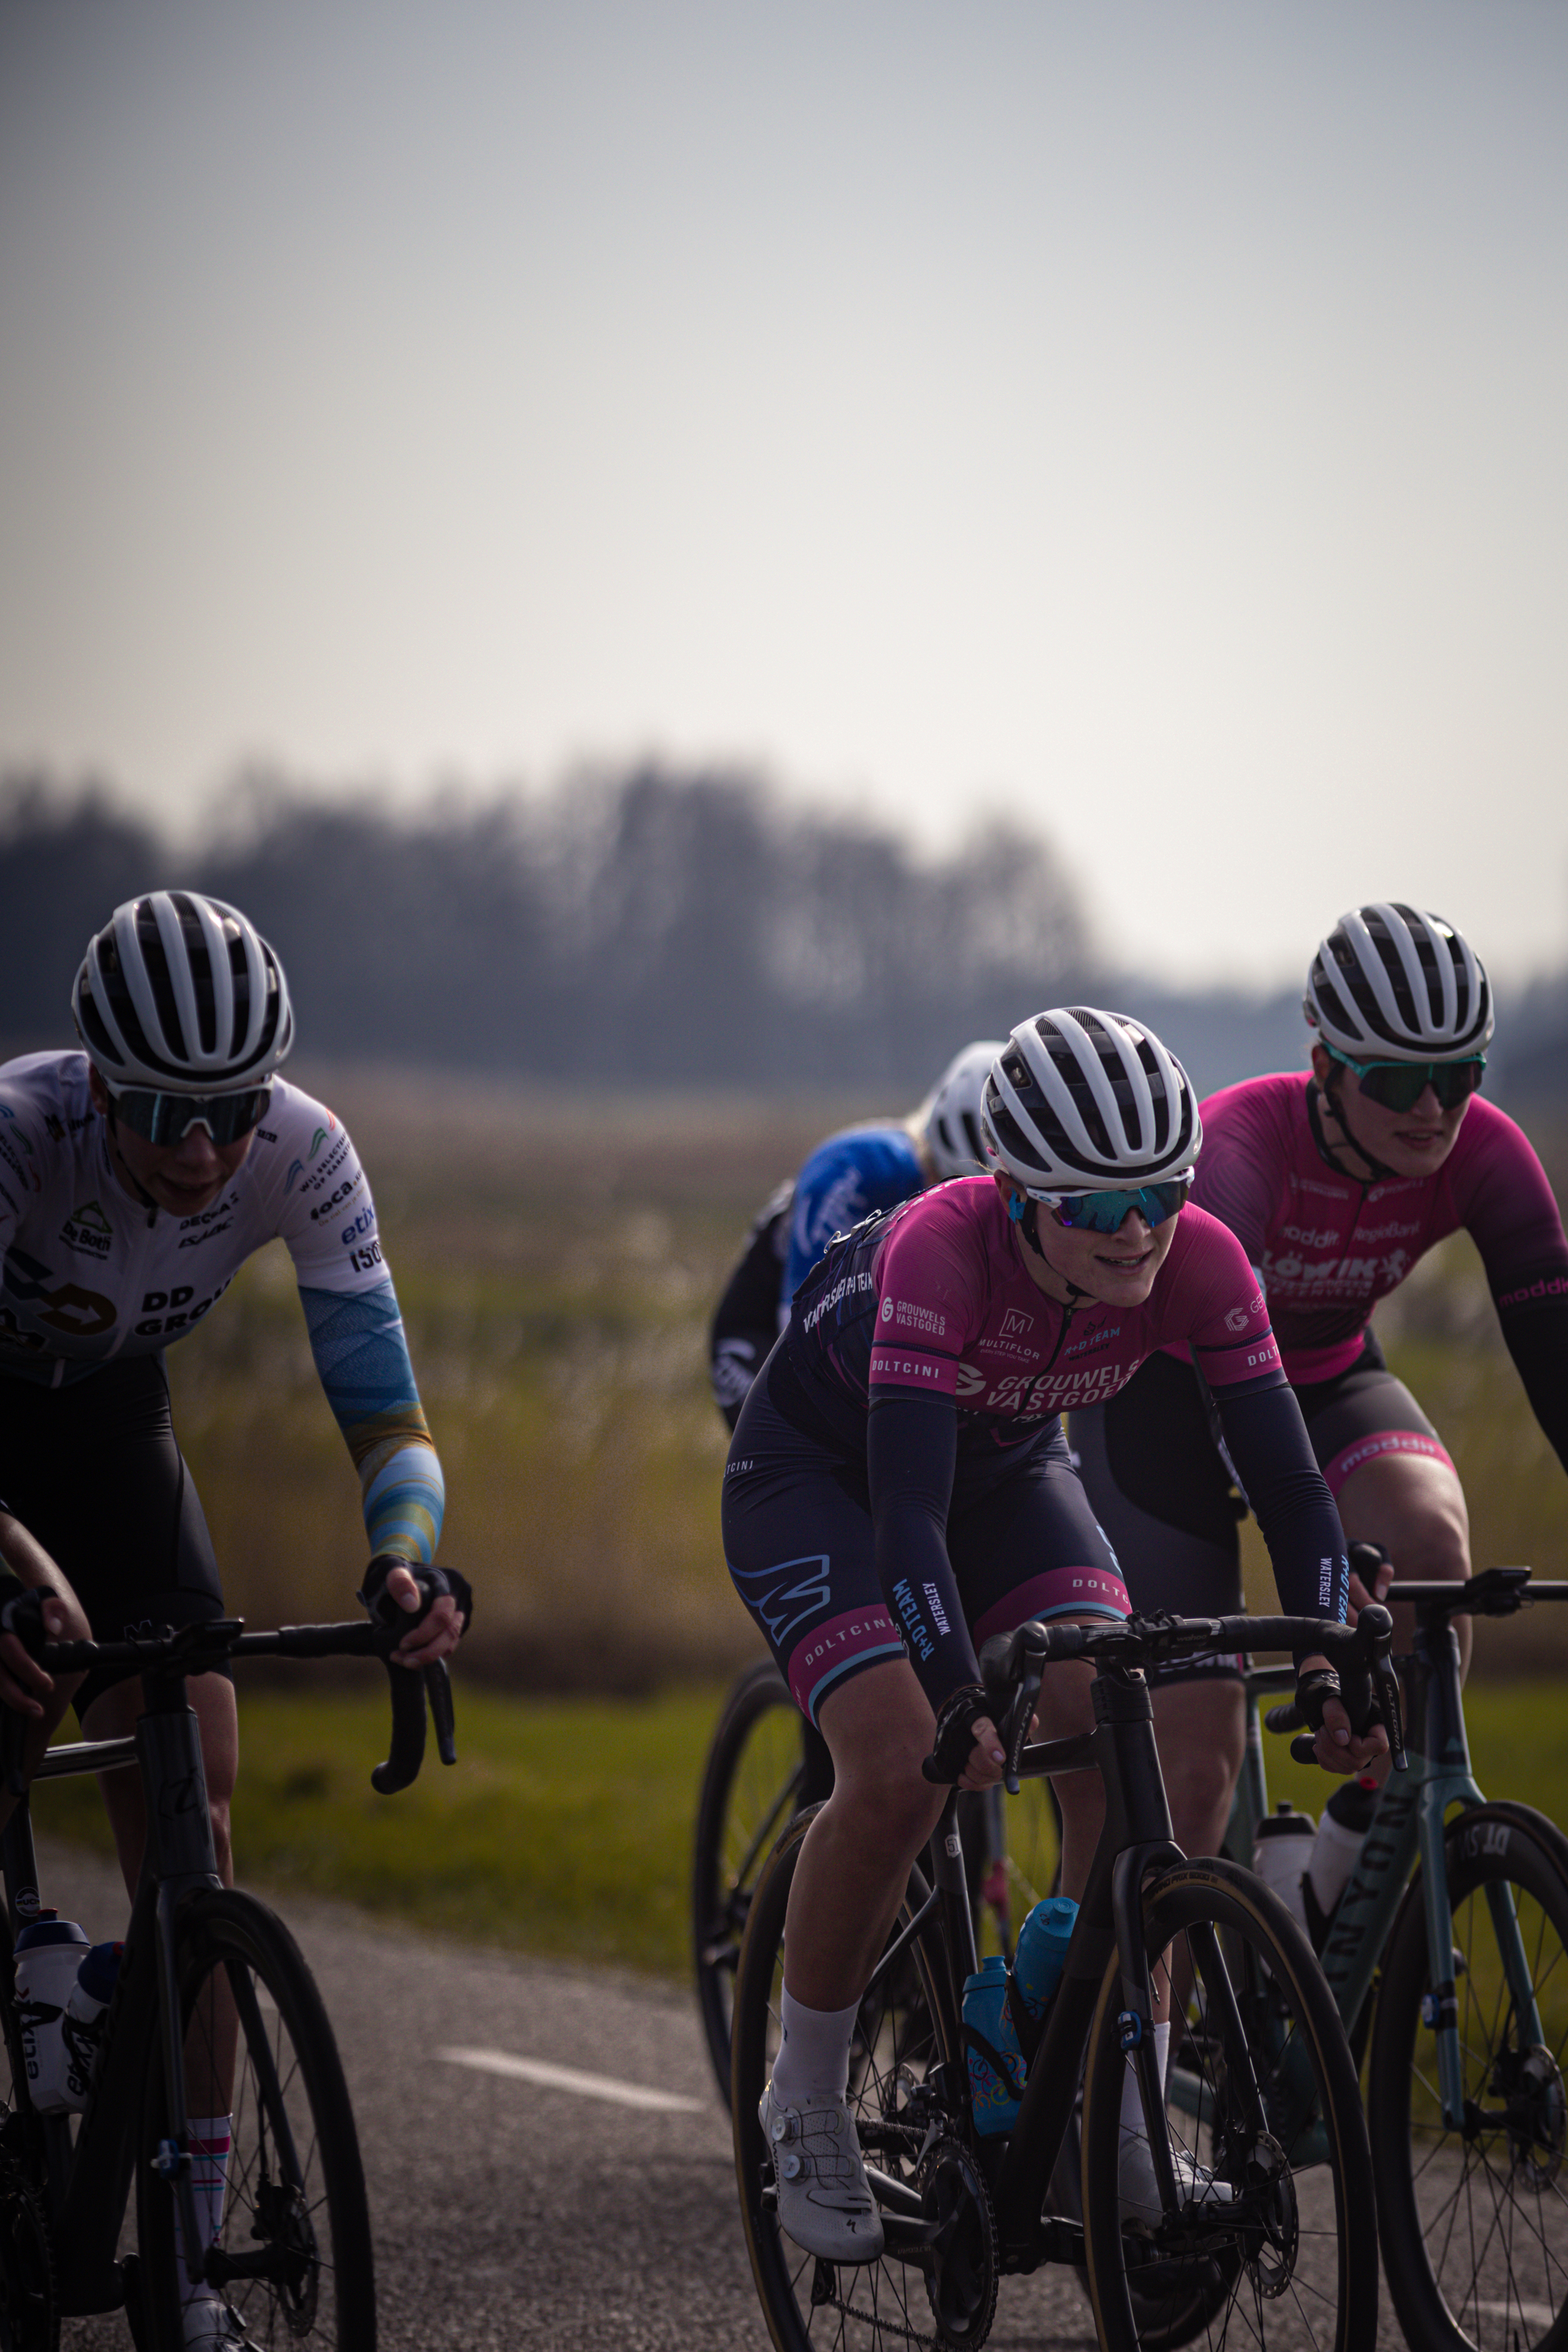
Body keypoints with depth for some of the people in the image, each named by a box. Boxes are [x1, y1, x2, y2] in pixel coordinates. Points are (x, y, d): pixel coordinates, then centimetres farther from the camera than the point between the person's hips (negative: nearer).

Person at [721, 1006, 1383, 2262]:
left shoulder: (1199, 1262, -27)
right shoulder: (941, 1248, -39)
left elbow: (1290, 1479, -25)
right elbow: (908, 1503, -44)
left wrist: (1331, 1671, -37)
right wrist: (961, 1703, -55)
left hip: (1007, 1468, 4)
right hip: (820, 1470, -4)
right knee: (901, 1774, -23)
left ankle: (1120, 2121, -8)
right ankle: (807, 2106, -2)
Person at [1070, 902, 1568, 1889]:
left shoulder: (1484, 1155, -21)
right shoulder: (1240, 1150, -34)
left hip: (1327, 1376, 3)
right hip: (1168, 1390, -3)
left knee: (1428, 1533, -31)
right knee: (1192, 1753, -12)